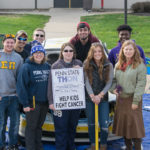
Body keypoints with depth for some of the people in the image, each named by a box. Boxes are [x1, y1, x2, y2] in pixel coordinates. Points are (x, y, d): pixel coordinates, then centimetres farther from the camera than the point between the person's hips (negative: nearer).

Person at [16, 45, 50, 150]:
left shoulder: (47, 67, 9)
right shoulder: (27, 67, -8)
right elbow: (21, 86, -12)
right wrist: (25, 103, -16)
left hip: (45, 102, 5)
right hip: (33, 102, -5)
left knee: (39, 126, 14)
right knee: (31, 127, 1)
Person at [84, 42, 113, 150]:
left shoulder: (108, 65, 0)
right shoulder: (87, 65, 1)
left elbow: (109, 83, -4)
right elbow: (87, 82, -4)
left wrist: (100, 95, -15)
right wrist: (92, 96, -17)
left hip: (103, 98, -1)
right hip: (89, 98, 1)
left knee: (104, 125, -5)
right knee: (91, 124, 11)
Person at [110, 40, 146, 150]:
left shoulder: (139, 65, -8)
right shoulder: (118, 65, 11)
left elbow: (141, 84, -12)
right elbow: (114, 79, 19)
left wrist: (136, 101, -16)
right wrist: (113, 88, -3)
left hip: (132, 99, -6)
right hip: (121, 98, 6)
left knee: (134, 125, -5)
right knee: (123, 124, 11)